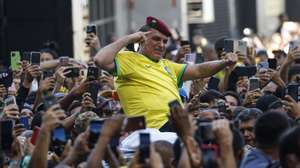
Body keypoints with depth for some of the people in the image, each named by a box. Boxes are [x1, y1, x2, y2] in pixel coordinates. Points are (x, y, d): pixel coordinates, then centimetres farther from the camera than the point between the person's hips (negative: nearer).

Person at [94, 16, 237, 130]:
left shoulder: (167, 65, 30)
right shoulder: (128, 59, 5)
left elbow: (198, 71, 27)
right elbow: (101, 61, -12)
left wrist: (224, 63, 11)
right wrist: (128, 39, -2)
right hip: (158, 127, -9)